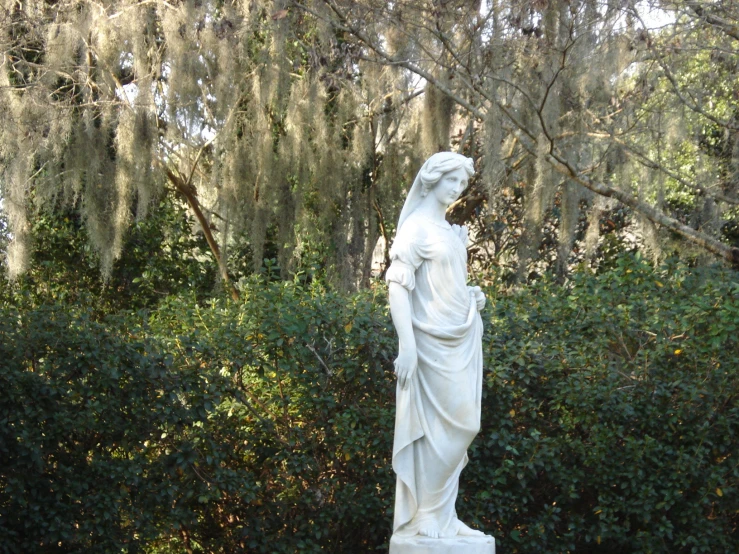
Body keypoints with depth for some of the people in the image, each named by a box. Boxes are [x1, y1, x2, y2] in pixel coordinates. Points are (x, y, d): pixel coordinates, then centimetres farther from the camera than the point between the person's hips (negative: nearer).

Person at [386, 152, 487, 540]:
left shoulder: (450, 231, 15)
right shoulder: (416, 227, -10)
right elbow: (397, 284, -17)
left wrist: (472, 297, 5)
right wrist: (406, 344, -23)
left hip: (461, 340, 8)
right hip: (435, 341, -8)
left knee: (460, 427, 8)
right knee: (438, 428, -6)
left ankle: (443, 516, 15)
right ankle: (426, 517, 3)